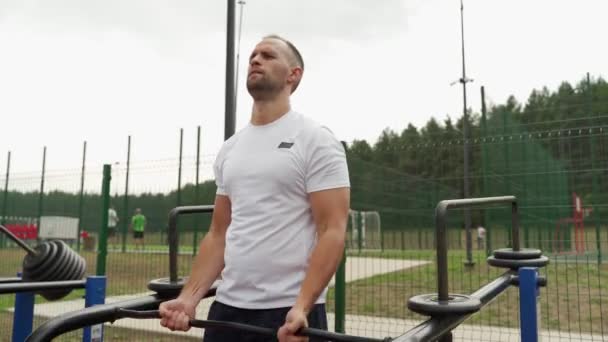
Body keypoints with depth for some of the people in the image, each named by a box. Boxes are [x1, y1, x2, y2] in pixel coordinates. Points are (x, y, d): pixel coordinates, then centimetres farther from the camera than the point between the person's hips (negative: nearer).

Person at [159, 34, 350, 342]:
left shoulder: (315, 140, -8)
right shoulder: (230, 149, 12)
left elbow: (332, 231, -15)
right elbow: (219, 233, 13)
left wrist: (301, 307, -25)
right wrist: (188, 298, 2)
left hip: (288, 313, -6)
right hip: (227, 308, 7)